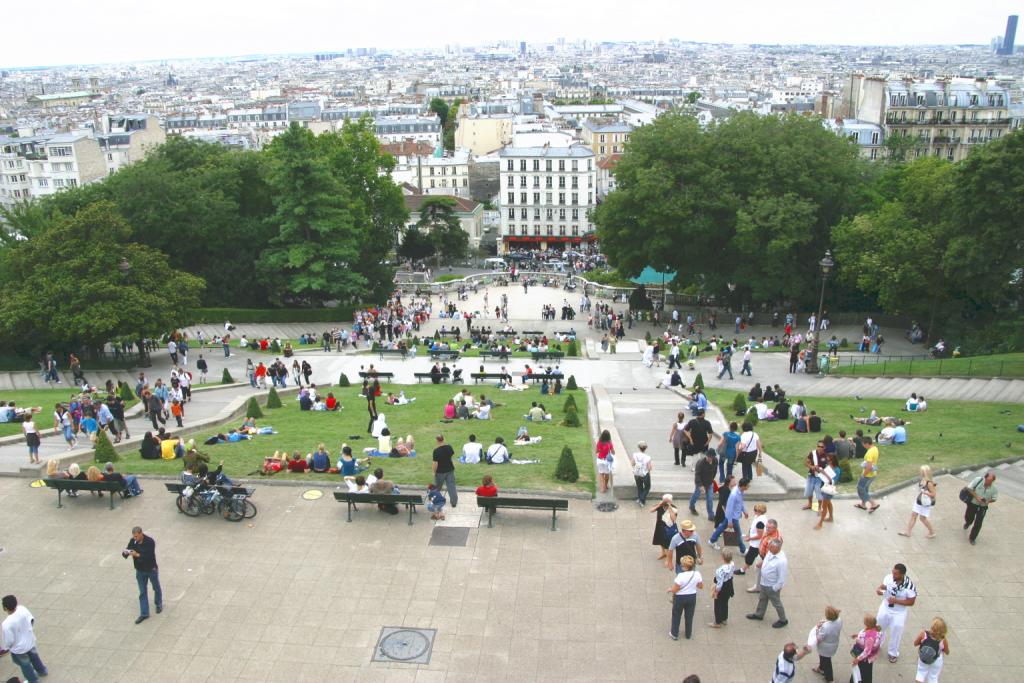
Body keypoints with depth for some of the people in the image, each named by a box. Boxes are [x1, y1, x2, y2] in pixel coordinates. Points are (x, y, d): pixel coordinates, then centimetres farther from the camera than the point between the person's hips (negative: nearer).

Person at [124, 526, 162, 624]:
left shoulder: (150, 542, -25)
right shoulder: (133, 541, -9)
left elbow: (149, 556, -31)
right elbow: (125, 554, -5)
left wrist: (137, 555, -38)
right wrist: (125, 553, -28)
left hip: (151, 569, -4)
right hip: (140, 571, 4)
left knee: (156, 588, 17)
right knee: (142, 592, 8)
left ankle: (159, 604, 41)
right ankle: (144, 614, 15)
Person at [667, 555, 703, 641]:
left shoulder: (681, 576, -30)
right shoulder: (697, 574, -16)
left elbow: (674, 590, -24)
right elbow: (701, 587, -1)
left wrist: (670, 589, -2)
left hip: (680, 598, -4)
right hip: (692, 597, 4)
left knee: (676, 616, 18)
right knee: (689, 616, 23)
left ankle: (674, 634, 31)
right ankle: (688, 634, 38)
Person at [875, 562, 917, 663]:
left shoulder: (909, 586, -29)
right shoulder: (889, 577, -20)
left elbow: (911, 602, -19)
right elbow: (882, 585, -1)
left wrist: (896, 601, -29)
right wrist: (878, 589, -24)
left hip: (899, 613, -3)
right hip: (885, 609, 4)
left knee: (896, 633, 15)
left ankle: (893, 653, 41)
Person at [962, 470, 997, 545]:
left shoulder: (994, 488, -19)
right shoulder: (978, 480, -23)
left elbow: (994, 498, -4)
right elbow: (969, 489, -14)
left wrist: (988, 501, -25)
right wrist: (976, 497, -25)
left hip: (982, 507, 0)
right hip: (972, 504, 0)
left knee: (978, 524, 3)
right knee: (969, 518, 20)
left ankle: (972, 538, 25)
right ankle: (967, 523, 59)